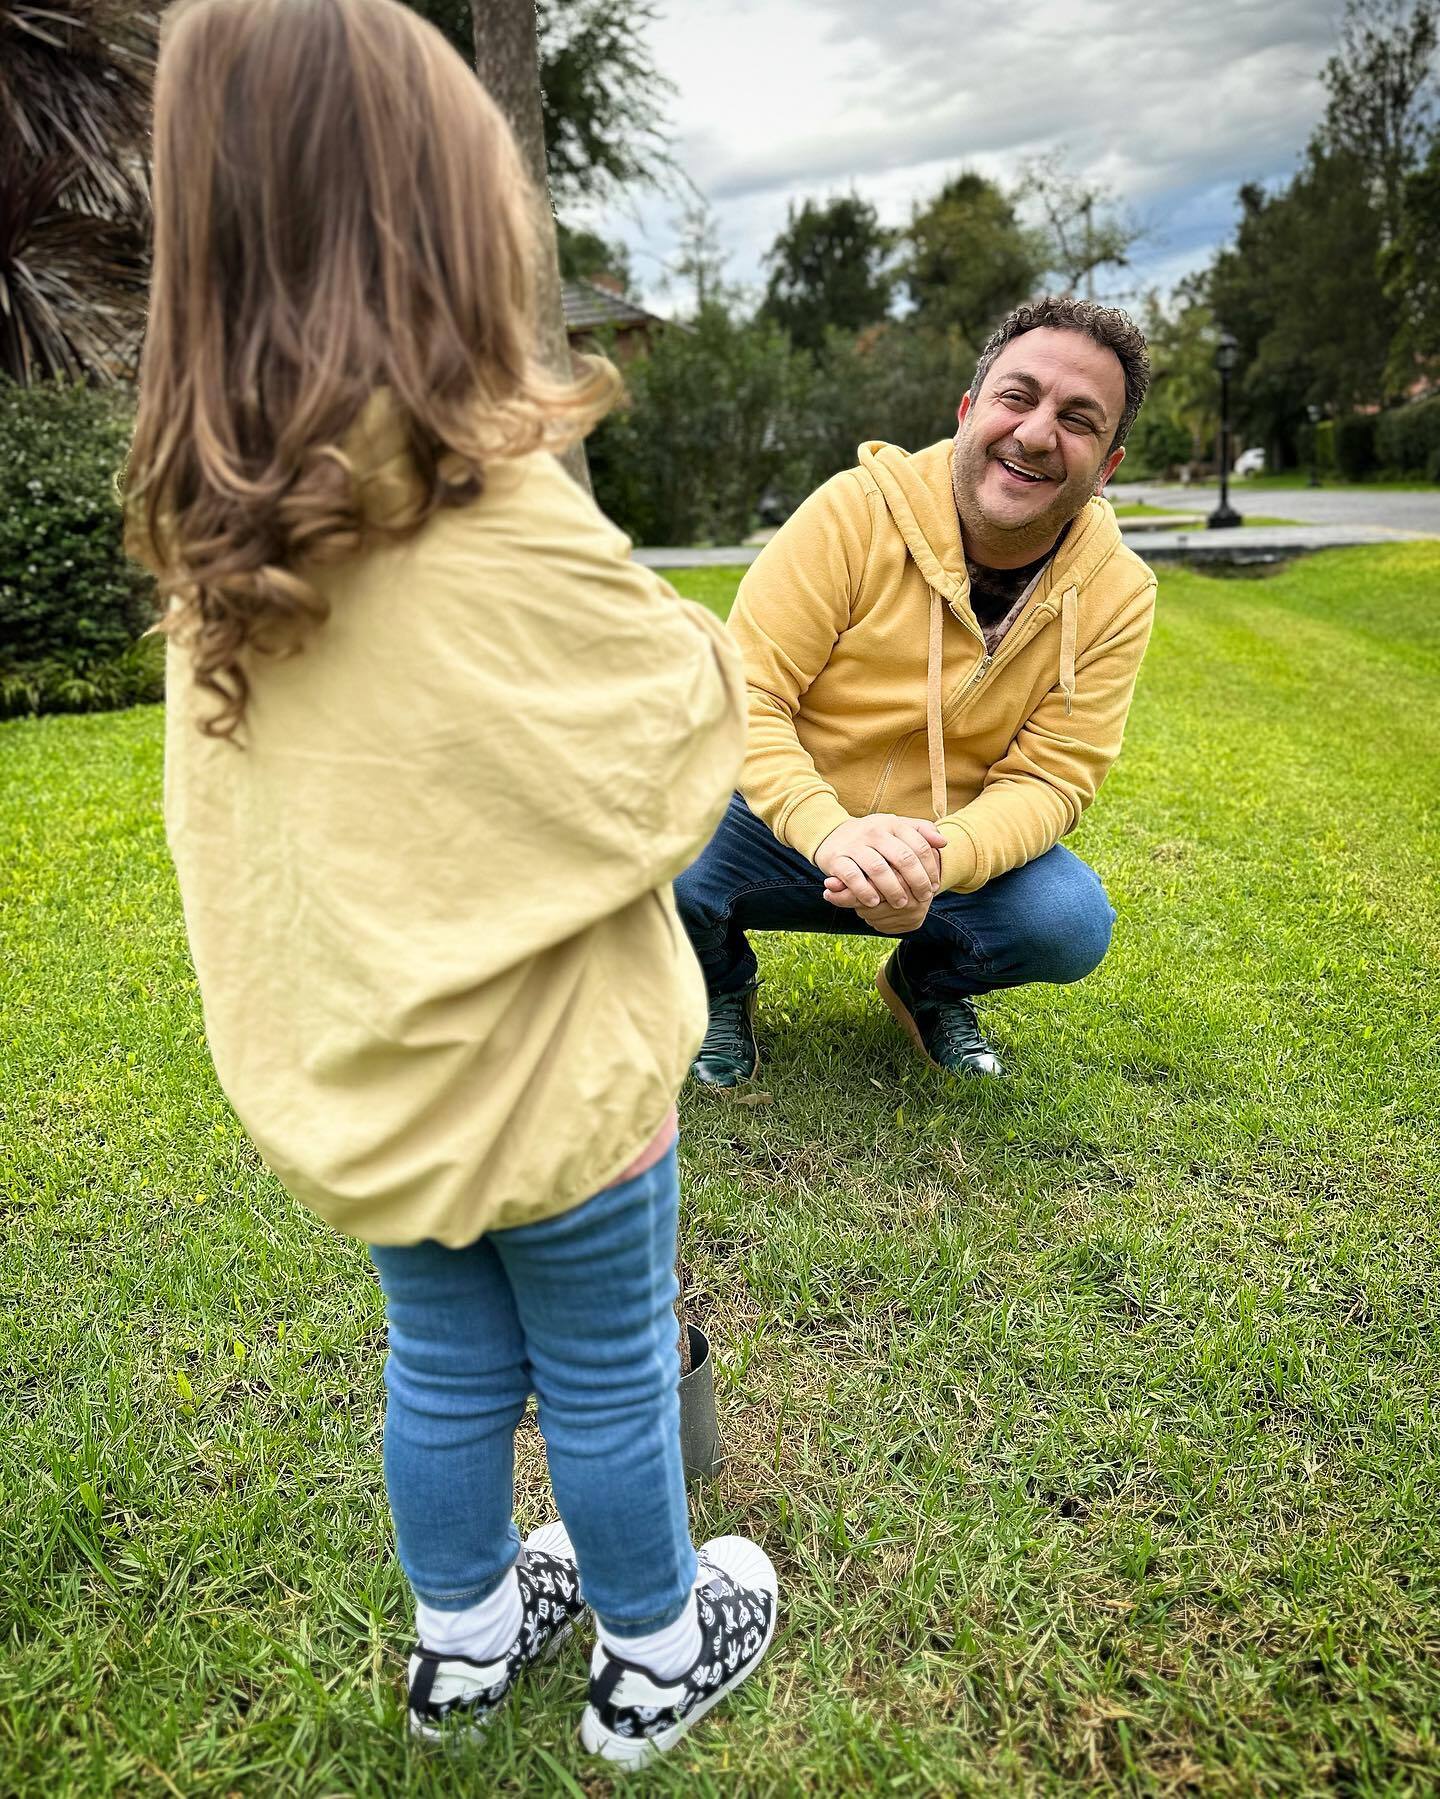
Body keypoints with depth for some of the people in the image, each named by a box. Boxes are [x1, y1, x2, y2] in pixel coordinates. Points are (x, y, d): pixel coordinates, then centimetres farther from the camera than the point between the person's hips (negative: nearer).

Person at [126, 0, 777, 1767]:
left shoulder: (216, 533, -3)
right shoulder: (505, 525, -25)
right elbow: (682, 740, -14)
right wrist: (693, 645, 3)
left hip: (362, 1071, 6)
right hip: (545, 1074, -6)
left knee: (444, 1368, 25)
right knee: (606, 1384, 17)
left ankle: (465, 1635, 49)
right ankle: (657, 1655, 43)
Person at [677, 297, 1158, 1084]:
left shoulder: (1116, 597, -8)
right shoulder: (858, 509, -18)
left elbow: (1050, 779, -12)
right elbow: (744, 696, -21)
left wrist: (938, 860, -34)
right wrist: (833, 834, -39)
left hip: (961, 849, 2)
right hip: (786, 823, -2)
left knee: (1072, 921, -25)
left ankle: (929, 984, 12)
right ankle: (721, 985, 8)